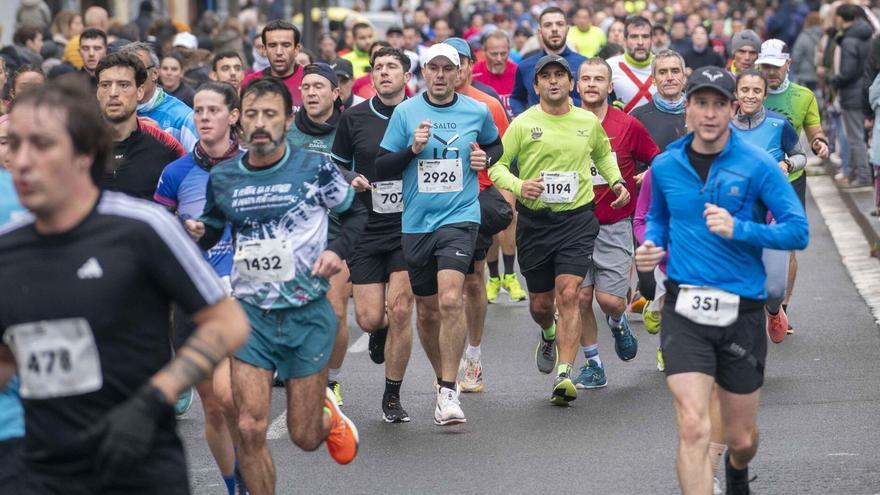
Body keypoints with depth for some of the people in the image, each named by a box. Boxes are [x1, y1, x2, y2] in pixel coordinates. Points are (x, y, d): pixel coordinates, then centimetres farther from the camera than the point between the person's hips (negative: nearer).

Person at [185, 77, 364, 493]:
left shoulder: (315, 169, -6)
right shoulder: (222, 177, 1)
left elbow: (356, 212, 8)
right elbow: (212, 229, 17)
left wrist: (338, 251, -9)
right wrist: (197, 233, -6)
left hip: (308, 313, -1)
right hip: (250, 312, 2)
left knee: (305, 437, 5)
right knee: (249, 428, -12)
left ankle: (327, 413, 42)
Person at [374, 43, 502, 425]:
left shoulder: (478, 112, 3)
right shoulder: (405, 113, 2)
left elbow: (495, 145, 23)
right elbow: (381, 167, 2)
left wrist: (486, 158, 2)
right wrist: (412, 149, -14)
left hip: (460, 217, -2)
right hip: (416, 222, 2)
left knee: (450, 299, -21)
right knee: (426, 310, 10)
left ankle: (448, 393, -17)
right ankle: (443, 377, 32)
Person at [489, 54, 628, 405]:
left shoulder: (589, 122, 6)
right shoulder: (522, 124, -2)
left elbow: (603, 154, 26)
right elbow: (496, 165, -1)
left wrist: (616, 181, 10)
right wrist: (518, 186, -20)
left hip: (577, 218, 0)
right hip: (534, 220, 0)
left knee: (568, 294, -15)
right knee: (540, 303, 9)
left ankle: (564, 376, -15)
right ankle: (549, 335, 46)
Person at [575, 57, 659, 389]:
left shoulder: (628, 126, -3)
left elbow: (658, 161, 9)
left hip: (614, 225, -2)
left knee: (610, 299, -9)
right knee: (581, 297, -1)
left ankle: (618, 323, 28)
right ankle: (592, 365, 13)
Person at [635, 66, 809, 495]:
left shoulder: (757, 165, -7)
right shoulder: (665, 166, 3)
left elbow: (798, 231, -9)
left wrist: (739, 230, -22)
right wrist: (651, 245, 1)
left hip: (742, 311, 0)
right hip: (685, 310, 1)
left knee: (741, 439, 14)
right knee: (693, 427, -18)